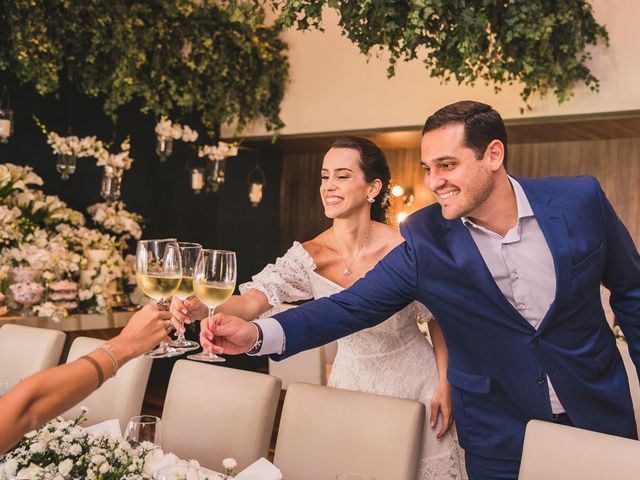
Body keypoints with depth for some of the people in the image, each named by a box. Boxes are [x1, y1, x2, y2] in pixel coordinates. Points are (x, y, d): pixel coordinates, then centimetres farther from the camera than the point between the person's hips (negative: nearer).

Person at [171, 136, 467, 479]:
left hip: (413, 382, -2)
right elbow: (253, 300, -28)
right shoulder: (309, 256, -15)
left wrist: (444, 384, -6)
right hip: (353, 381, 3)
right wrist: (202, 309, -47)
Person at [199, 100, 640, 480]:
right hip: (500, 436, -1)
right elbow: (350, 307, -14)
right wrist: (258, 334, -29)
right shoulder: (424, 241, -15)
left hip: (599, 416, 1)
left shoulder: (580, 199, -13)